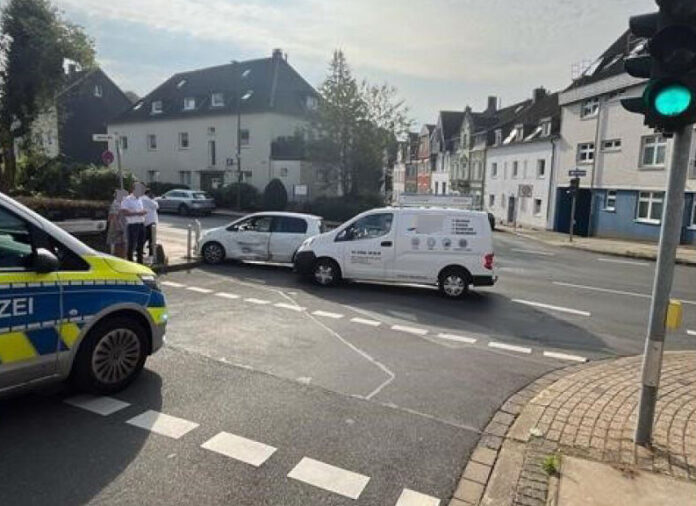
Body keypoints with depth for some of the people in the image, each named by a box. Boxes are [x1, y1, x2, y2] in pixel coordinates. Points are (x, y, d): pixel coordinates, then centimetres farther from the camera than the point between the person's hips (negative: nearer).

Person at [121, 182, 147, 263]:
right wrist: (137, 213, -19)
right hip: (133, 224, -8)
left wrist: (143, 212, 5)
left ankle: (140, 261, 24)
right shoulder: (127, 200, -7)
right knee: (132, 245, -4)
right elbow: (125, 212, -17)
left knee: (141, 244, 13)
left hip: (141, 224, 8)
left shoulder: (139, 200, 18)